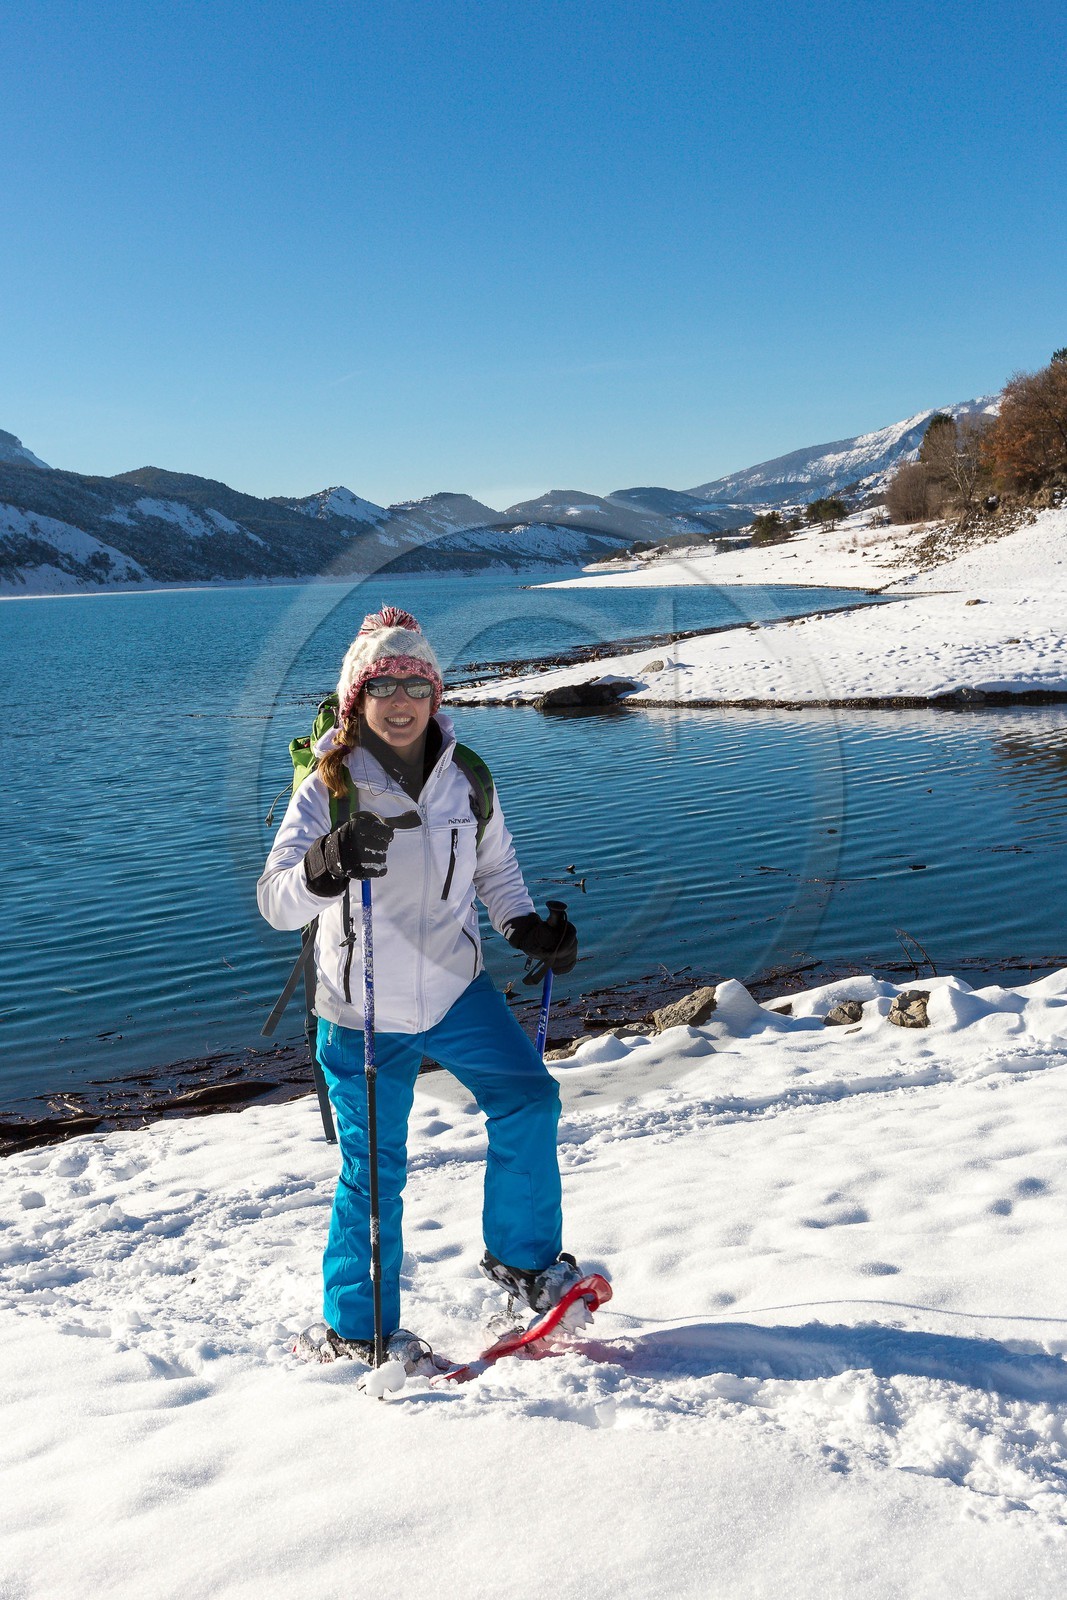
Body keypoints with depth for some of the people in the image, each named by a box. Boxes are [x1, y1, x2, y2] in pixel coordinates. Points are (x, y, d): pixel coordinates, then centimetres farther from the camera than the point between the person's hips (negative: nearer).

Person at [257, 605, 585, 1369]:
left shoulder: (464, 778, -2)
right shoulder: (329, 787, -15)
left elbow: (495, 865, 15)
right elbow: (276, 902, -23)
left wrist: (531, 929, 0)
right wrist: (328, 865, -43)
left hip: (457, 987, 4)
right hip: (365, 1011, -4)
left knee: (529, 1100, 0)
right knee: (374, 1169, 4)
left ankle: (523, 1255, 24)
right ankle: (355, 1326, 24)